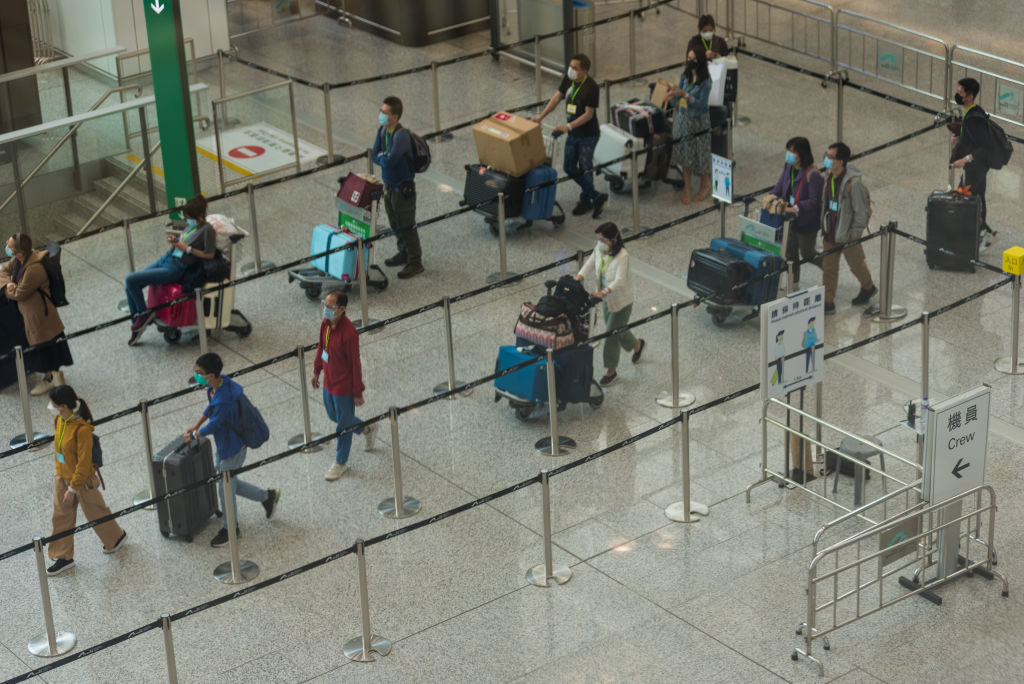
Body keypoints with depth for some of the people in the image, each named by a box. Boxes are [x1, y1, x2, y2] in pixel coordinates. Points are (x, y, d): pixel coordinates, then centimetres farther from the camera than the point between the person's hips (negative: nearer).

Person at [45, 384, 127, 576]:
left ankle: (117, 537, 43)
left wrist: (73, 488, -21)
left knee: (95, 512, 16)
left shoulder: (82, 430, -32)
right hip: (62, 476, 7)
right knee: (61, 516, 14)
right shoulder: (58, 420, -8)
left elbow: (84, 463, -26)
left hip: (83, 480, -7)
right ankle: (64, 556, 28)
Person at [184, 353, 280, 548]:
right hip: (224, 444, 9)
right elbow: (210, 406, 12)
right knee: (228, 483, 24)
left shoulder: (223, 401, -37)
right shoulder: (217, 384, -9)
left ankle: (230, 528, 31)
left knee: (226, 489, 10)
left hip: (232, 448, -9)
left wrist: (193, 435, -6)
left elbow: (212, 427, -23)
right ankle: (267, 497, 38)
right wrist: (196, 426, 15)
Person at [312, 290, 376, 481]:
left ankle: (341, 462, 32)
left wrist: (358, 393, -15)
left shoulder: (348, 333, -32)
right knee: (333, 415, 28)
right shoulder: (326, 322, -9)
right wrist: (316, 371, 16)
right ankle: (367, 430, 50)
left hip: (343, 386, -8)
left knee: (343, 424, 12)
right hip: (329, 381, 8)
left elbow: (355, 364, -23)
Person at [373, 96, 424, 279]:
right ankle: (404, 253, 38)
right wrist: (385, 159, -17)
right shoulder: (382, 130, 0)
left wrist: (381, 157, -11)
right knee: (395, 223, 21)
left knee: (406, 226, 1)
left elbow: (389, 162, -31)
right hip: (389, 185, 9)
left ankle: (415, 262, 12)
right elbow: (374, 156, 1)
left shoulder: (401, 135, -27)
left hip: (403, 187, -9)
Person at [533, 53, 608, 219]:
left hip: (588, 135, -8)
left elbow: (588, 114, -23)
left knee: (584, 169, 2)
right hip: (572, 133, 8)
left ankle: (585, 200, 22)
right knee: (569, 167, 13)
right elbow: (557, 97, 3)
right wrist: (541, 116, -3)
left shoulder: (591, 87, -25)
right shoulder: (569, 78, -4)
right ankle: (595, 196, 26)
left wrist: (569, 126, -31)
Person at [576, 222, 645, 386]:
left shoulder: (622, 256, -31)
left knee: (611, 334, 0)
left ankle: (610, 371, 17)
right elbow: (590, 263, 0)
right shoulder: (599, 249, -10)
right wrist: (579, 276, -20)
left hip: (621, 300, -7)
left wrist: (604, 292, -53)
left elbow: (619, 280, -37)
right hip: (607, 298, 7)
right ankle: (637, 345, 54)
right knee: (618, 329, 24)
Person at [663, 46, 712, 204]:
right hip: (682, 118, 5)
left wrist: (684, 95, -33)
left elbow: (700, 103, -22)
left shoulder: (705, 81, -18)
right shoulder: (685, 74, -2)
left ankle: (705, 186, 27)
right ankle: (687, 187, 25)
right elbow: (679, 91, 3)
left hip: (698, 121, -5)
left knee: (700, 154, 7)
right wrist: (672, 96, -20)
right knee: (684, 153, 11)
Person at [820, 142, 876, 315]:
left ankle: (868, 288, 44)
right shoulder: (830, 177, -3)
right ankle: (828, 303, 19)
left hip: (847, 235, -6)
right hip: (830, 233, 6)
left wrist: (855, 233, -16)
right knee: (828, 267, 10)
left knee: (856, 264, 17)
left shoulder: (853, 182, -27)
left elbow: (862, 210, -20)